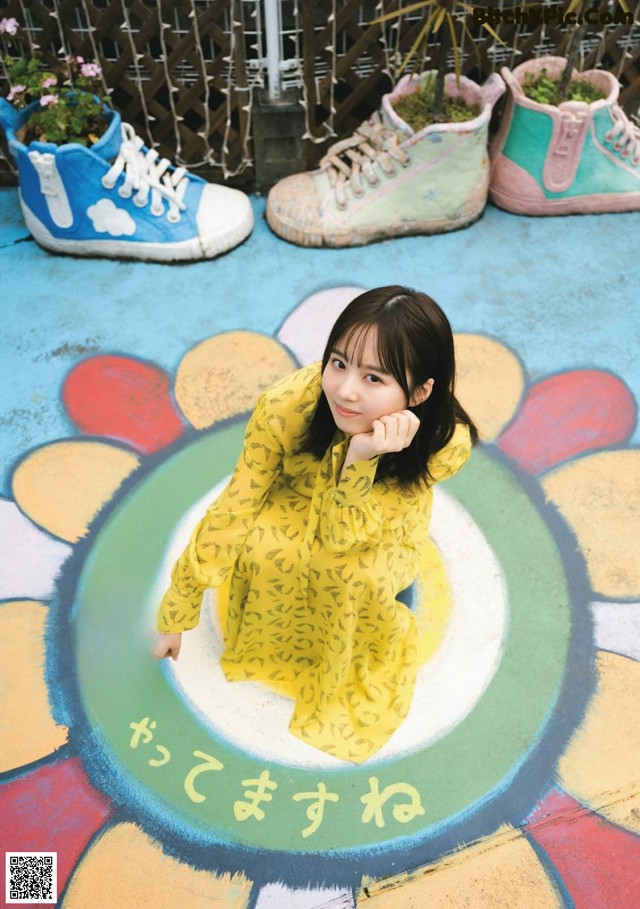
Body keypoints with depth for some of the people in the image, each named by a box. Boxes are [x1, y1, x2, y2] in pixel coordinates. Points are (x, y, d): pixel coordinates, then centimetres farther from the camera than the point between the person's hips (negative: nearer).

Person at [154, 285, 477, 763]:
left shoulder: (445, 442, -33)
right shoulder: (287, 406, -35)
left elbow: (341, 536, -31)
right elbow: (232, 510, -23)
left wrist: (360, 461, -51)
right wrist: (175, 615, -16)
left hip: (382, 531, 0)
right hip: (295, 504, 1)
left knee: (356, 577, -32)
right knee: (266, 545, -31)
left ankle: (350, 672, 4)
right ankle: (263, 649, 3)